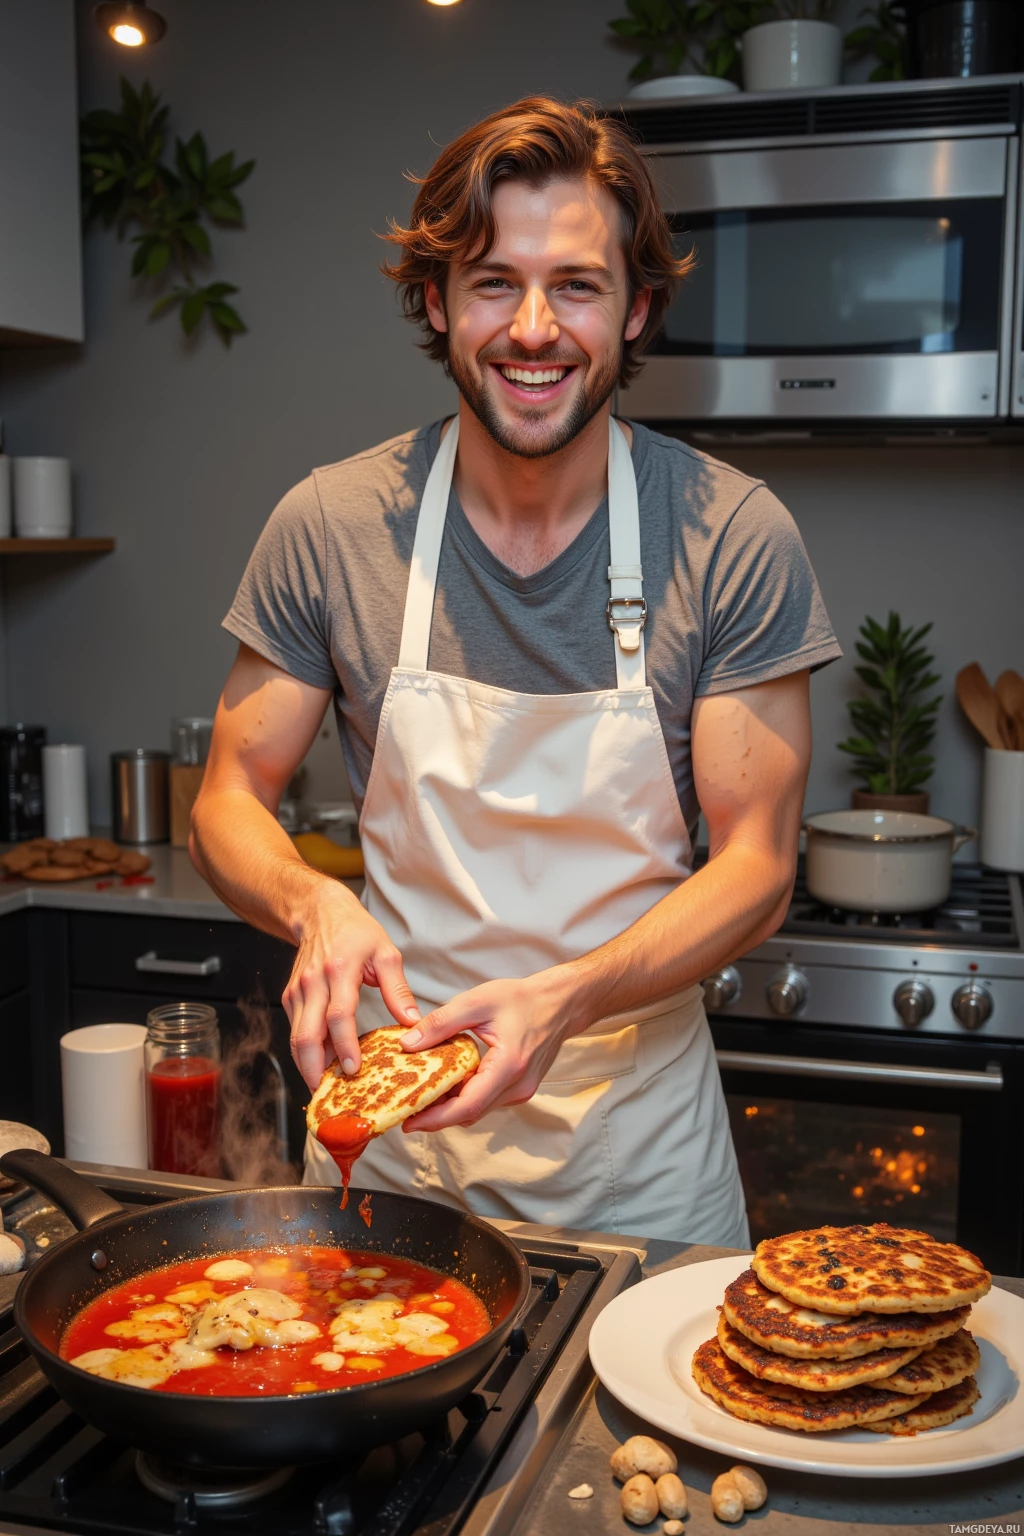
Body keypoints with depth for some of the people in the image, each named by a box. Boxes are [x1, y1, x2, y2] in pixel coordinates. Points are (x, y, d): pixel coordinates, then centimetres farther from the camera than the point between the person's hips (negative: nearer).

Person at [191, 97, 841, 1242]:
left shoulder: (734, 538, -14)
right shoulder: (329, 526, -10)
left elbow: (758, 862, -12)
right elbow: (229, 803, -2)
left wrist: (565, 998, -29)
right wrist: (313, 903, -25)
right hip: (386, 1126, 1)